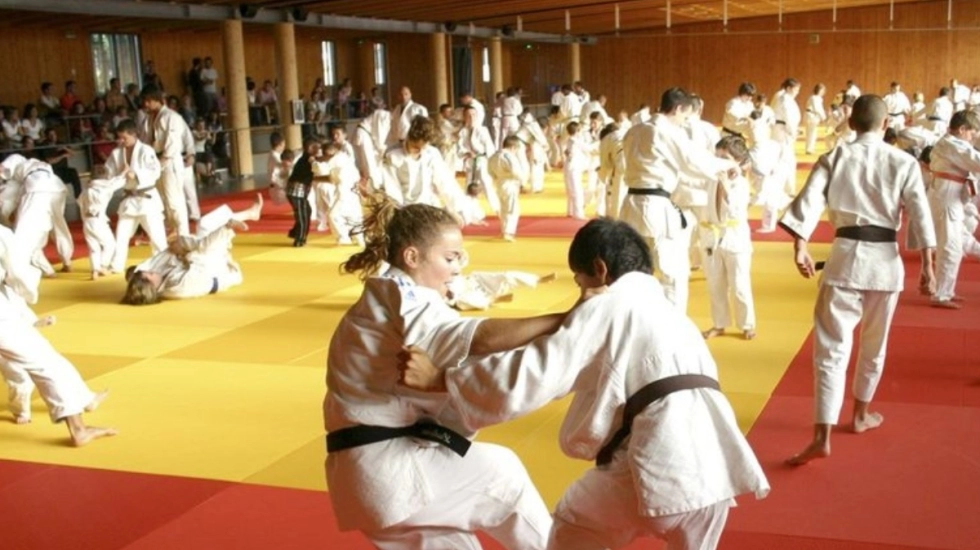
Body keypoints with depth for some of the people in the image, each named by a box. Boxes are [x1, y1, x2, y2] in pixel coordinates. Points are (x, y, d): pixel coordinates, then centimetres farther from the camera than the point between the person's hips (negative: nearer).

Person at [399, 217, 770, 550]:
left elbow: (536, 372, -6)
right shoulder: (667, 311, 28)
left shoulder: (605, 307, 3)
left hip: (658, 462, -7)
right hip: (713, 465, 7)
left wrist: (439, 378, -3)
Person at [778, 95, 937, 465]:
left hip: (846, 256, -1)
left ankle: (822, 437, -11)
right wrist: (927, 266, 3)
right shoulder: (904, 163, 2)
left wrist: (801, 247, -9)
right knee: (873, 345, 21)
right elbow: (920, 216, 0)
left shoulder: (835, 158, 1)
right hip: (885, 259, 1)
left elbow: (809, 201, -9)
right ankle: (862, 414, 39)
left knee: (832, 347, -2)